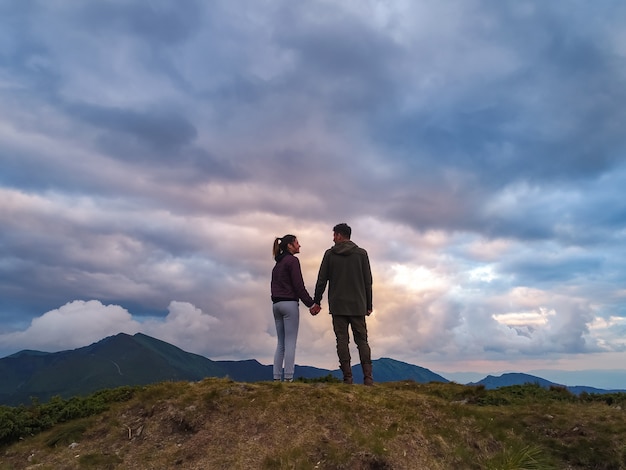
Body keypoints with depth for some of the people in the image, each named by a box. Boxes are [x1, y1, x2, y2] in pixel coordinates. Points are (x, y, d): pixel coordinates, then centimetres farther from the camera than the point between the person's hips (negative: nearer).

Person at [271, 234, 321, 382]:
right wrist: (311, 304, -9)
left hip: (276, 304, 8)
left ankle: (277, 378, 6)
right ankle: (288, 378, -7)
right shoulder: (292, 260, -7)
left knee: (281, 343, 8)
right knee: (290, 343, -6)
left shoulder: (278, 263, 19)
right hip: (289, 303, -8)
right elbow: (298, 286, -13)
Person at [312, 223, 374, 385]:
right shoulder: (361, 253, 5)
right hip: (358, 305, 1)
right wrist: (368, 305, 9)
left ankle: (347, 377, -1)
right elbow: (368, 281, 4)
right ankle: (368, 377, -1)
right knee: (362, 340, 5)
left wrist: (316, 301, 10)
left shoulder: (330, 254, 3)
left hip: (337, 305, -1)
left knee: (342, 340, 2)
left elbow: (321, 280, 2)